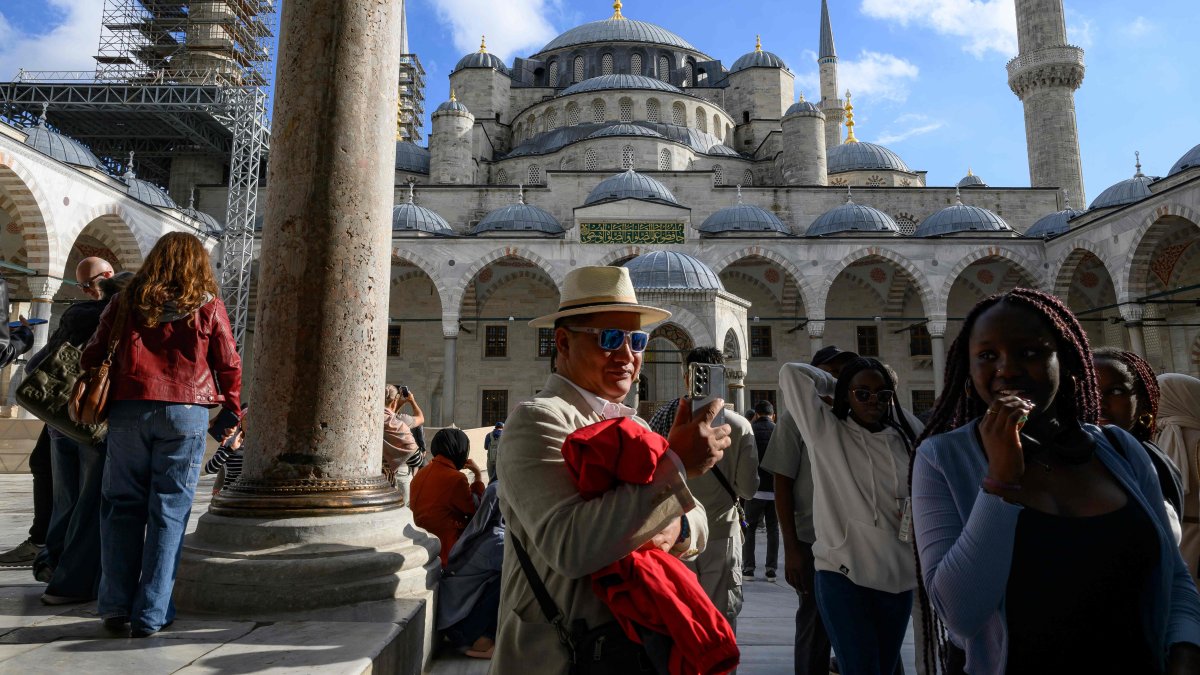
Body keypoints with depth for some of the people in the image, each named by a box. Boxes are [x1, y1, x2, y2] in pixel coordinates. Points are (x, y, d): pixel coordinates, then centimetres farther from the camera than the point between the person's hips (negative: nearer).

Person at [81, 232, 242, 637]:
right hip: (186, 411, -2)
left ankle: (116, 605, 15)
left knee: (123, 505, 13)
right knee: (169, 510, 3)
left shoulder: (126, 301, 8)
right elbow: (229, 365, 5)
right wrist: (232, 409, 19)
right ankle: (150, 615, 7)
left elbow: (93, 356, 12)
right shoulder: (208, 307, 2)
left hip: (128, 409, 2)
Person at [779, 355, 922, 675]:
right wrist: (835, 384, 6)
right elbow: (792, 374, -8)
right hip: (842, 574, -4)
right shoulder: (828, 432, -3)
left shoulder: (904, 437, 7)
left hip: (898, 576, 5)